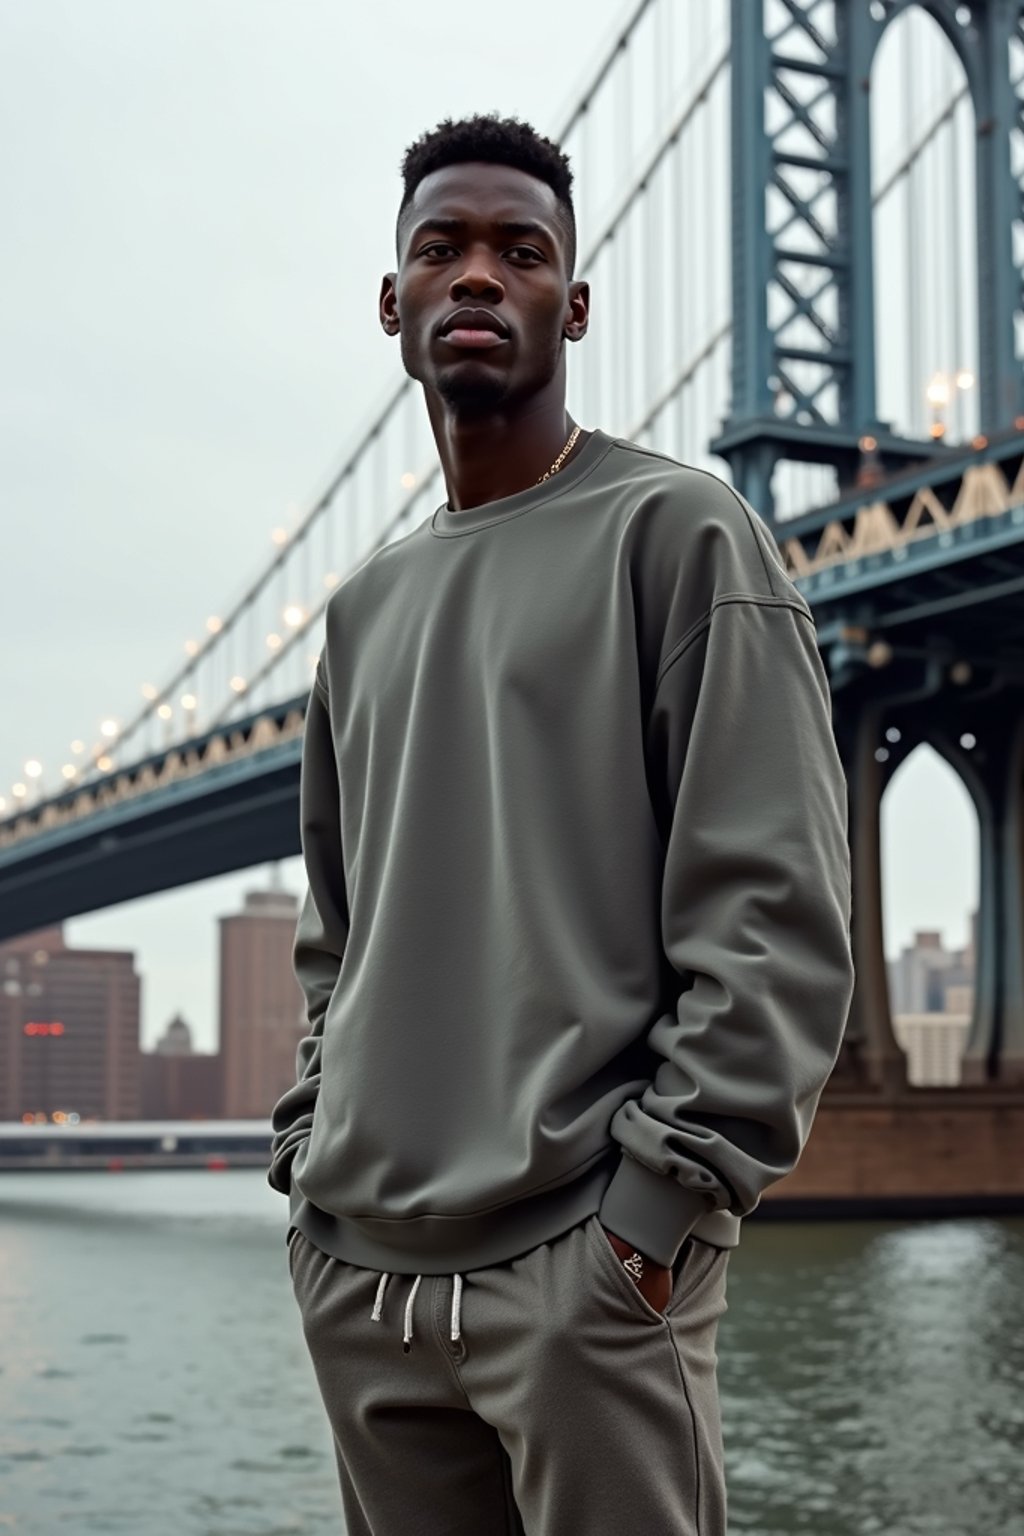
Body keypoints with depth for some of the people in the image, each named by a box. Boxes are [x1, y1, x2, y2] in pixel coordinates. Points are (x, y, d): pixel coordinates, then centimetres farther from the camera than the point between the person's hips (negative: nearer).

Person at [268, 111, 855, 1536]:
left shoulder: (679, 532, -2)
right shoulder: (364, 607, 18)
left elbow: (776, 912, -10)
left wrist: (656, 1198, -15)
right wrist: (310, 1156, 10)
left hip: (588, 1268, -6)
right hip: (359, 1271, 6)